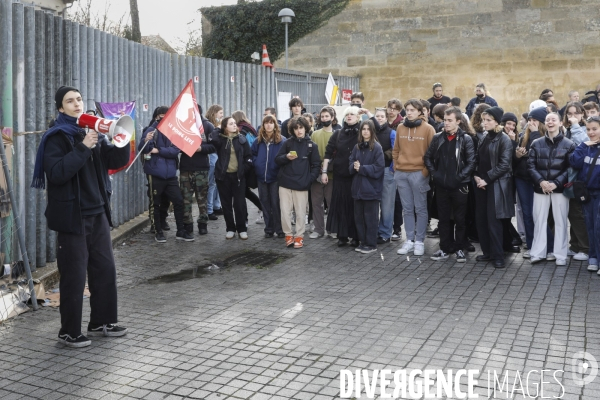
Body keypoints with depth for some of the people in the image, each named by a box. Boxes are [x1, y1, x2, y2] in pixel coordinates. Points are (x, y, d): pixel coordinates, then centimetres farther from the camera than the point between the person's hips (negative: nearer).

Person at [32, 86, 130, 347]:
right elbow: (56, 173, -22)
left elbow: (118, 161, 8)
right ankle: (69, 332, 12)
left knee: (105, 269, 12)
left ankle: (101, 322, 26)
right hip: (72, 216, -7)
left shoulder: (91, 131, 11)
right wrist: (82, 148, -25)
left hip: (97, 213, 7)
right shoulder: (56, 137, -8)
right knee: (74, 276, -1)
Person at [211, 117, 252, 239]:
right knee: (226, 203, 6)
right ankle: (230, 228, 17)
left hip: (238, 175, 0)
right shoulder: (219, 138, 1)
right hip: (223, 175, 0)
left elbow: (248, 156, 4)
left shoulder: (241, 138, 4)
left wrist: (244, 169, -5)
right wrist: (218, 130, -8)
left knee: (239, 203, 1)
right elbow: (213, 140, -23)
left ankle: (242, 229, 10)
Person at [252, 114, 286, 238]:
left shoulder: (282, 141, -3)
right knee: (265, 203, 9)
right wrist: (256, 164, 4)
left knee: (276, 203, -2)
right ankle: (268, 229, 18)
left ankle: (279, 229, 8)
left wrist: (280, 164, -13)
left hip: (275, 177, -4)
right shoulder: (258, 141, 9)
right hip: (261, 177, 4)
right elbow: (252, 154, 18)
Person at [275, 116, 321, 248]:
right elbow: (277, 159, 6)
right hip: (285, 182, 1)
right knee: (285, 211, 2)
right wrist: (286, 157, -14)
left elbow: (316, 165, 2)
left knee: (300, 212, 4)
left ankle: (299, 237, 17)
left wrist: (309, 180, -9)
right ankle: (288, 235, 17)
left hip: (301, 184, -1)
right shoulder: (288, 143, 5)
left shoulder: (312, 145, 2)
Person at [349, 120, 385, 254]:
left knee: (370, 217, 1)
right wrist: (354, 166, -12)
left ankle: (371, 244, 9)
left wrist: (361, 168, -15)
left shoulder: (377, 147, -7)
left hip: (371, 188, -6)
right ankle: (363, 241, 21)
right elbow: (350, 165, 10)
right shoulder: (357, 147, 11)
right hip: (358, 187, 6)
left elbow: (378, 168, -13)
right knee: (359, 216, 10)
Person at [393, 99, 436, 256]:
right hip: (401, 174, 4)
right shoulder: (400, 128, 9)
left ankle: (420, 242, 11)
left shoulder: (428, 129, -3)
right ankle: (409, 240, 16)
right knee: (407, 209, 9)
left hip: (419, 174, -4)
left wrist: (426, 171, -8)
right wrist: (396, 168, 9)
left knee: (420, 209, 3)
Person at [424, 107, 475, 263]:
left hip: (459, 186, -3)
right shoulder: (438, 137, 6)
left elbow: (471, 162, -9)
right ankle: (445, 248, 18)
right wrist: (434, 174, -1)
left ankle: (460, 249, 17)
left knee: (460, 219, 6)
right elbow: (428, 157, 9)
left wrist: (460, 177, -14)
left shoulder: (466, 139, -5)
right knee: (443, 218, 10)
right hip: (441, 185, 3)